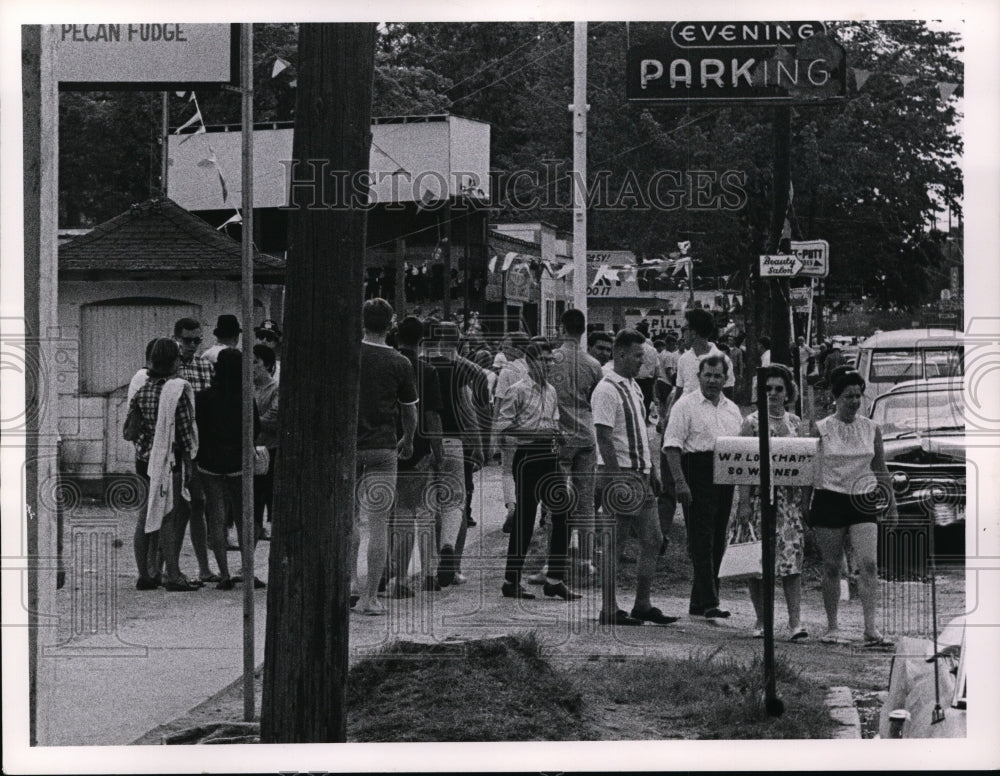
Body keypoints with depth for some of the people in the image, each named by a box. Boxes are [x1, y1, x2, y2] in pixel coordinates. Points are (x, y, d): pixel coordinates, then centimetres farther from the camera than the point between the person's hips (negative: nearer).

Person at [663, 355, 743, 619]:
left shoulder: (732, 409, 18)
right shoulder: (686, 406, -2)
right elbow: (672, 446, -9)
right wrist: (680, 482, -18)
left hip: (726, 476, 7)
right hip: (697, 475, -7)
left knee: (718, 541, 8)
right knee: (701, 540, -9)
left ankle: (699, 602, 17)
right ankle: (709, 603, -13)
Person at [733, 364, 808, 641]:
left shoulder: (795, 423, 11)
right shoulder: (752, 422, 0)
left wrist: (806, 501, 8)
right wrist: (743, 504, -11)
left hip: (790, 497, 2)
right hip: (759, 496, -2)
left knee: (792, 559, -6)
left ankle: (795, 622, -9)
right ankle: (761, 620, 12)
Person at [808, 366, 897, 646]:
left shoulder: (872, 429, 6)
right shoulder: (821, 429, -2)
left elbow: (881, 470, 15)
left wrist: (892, 504, 15)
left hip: (863, 502, 2)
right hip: (829, 501, -2)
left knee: (868, 564, -10)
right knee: (831, 567, 4)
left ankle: (871, 629, -13)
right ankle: (832, 628, 15)